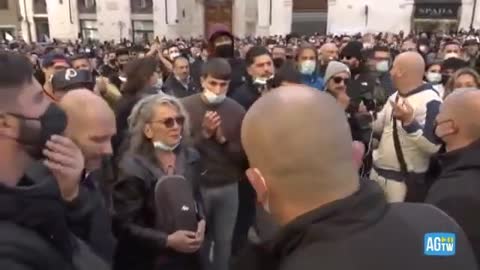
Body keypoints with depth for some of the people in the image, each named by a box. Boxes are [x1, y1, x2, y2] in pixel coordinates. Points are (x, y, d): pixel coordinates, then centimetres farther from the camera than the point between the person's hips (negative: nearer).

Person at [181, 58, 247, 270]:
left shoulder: (237, 110, -2)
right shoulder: (186, 107, -8)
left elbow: (244, 155, -2)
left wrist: (223, 139, -18)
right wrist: (204, 134, -21)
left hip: (228, 188, 2)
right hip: (196, 186, -1)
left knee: (224, 242, 13)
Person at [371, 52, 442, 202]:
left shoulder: (430, 101, -19)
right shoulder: (395, 96, 10)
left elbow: (433, 147, -26)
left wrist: (409, 122, -36)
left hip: (405, 180, -8)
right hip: (377, 172, 9)